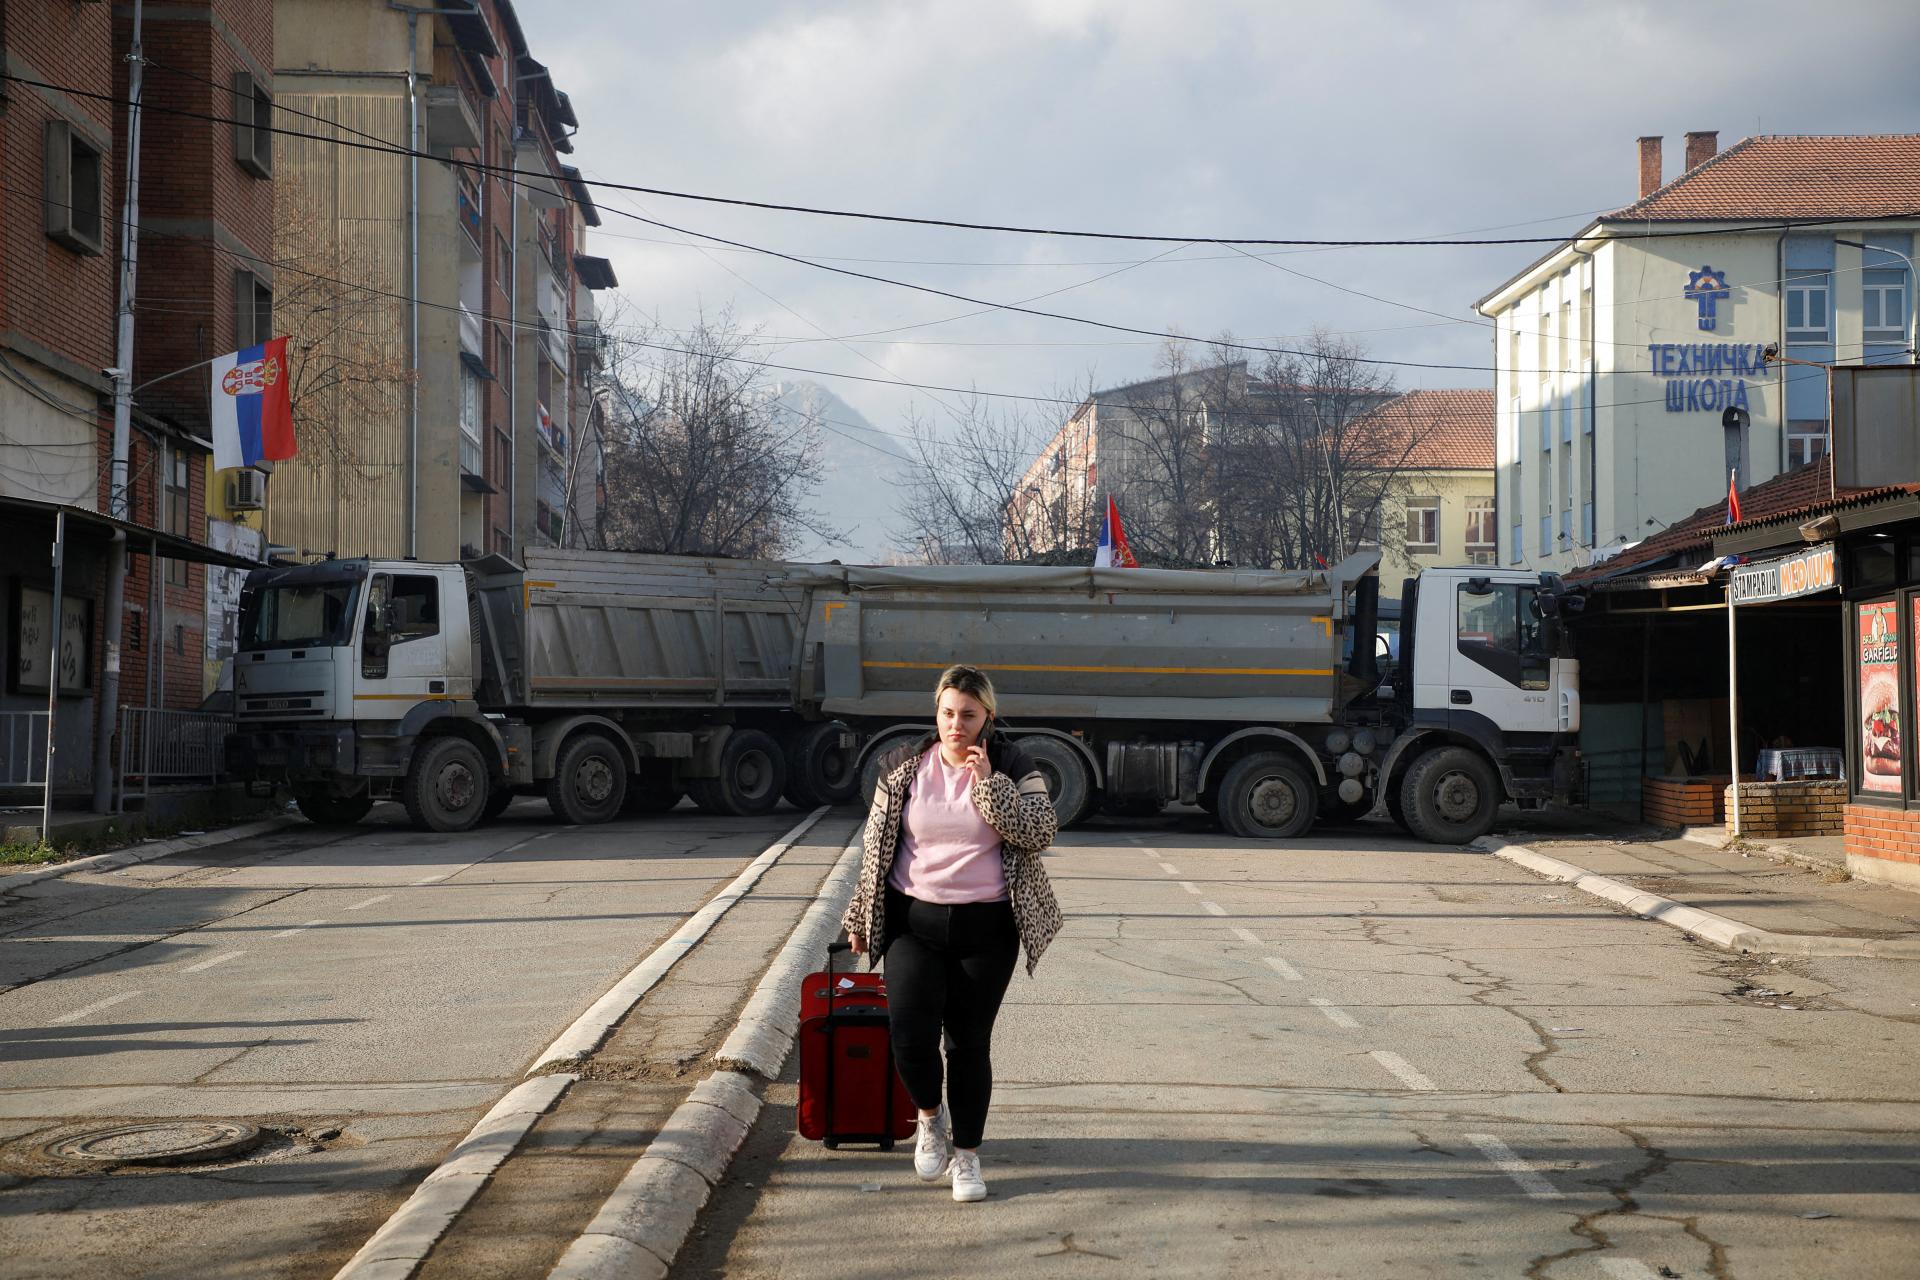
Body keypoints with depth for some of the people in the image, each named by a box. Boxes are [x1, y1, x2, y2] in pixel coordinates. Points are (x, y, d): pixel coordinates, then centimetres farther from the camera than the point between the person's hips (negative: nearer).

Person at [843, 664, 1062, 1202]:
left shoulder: (1011, 766, 0)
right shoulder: (903, 767, 3)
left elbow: (1041, 832, -11)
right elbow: (874, 845, 10)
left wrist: (990, 783, -17)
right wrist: (861, 919, 11)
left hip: (985, 928, -1)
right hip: (913, 921, 1)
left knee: (970, 1043, 4)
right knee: (910, 1035, -13)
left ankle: (967, 1154, 20)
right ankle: (930, 1116, 18)